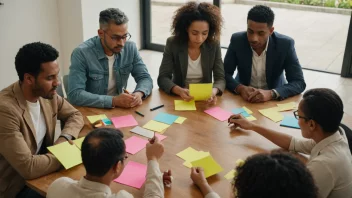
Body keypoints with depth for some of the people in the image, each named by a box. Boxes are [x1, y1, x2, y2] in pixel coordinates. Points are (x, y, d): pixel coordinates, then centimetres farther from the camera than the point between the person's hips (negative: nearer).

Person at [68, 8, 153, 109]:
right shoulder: (82, 53, -18)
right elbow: (75, 94, -24)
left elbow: (145, 78, 2)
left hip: (120, 109, 4)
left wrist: (139, 93, -21)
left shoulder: (130, 48, -3)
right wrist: (113, 101, -31)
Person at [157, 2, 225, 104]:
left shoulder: (214, 45, -6)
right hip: (179, 98, -1)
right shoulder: (173, 43, -10)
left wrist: (214, 91, -30)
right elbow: (163, 78, -12)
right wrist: (179, 91, -32)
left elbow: (220, 78, -7)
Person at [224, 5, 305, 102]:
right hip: (243, 96, 0)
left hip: (274, 99, 0)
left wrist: (270, 93, -33)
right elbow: (225, 74, -8)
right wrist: (240, 88, -28)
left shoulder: (285, 44, -17)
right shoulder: (237, 40, -13)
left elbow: (299, 83, -18)